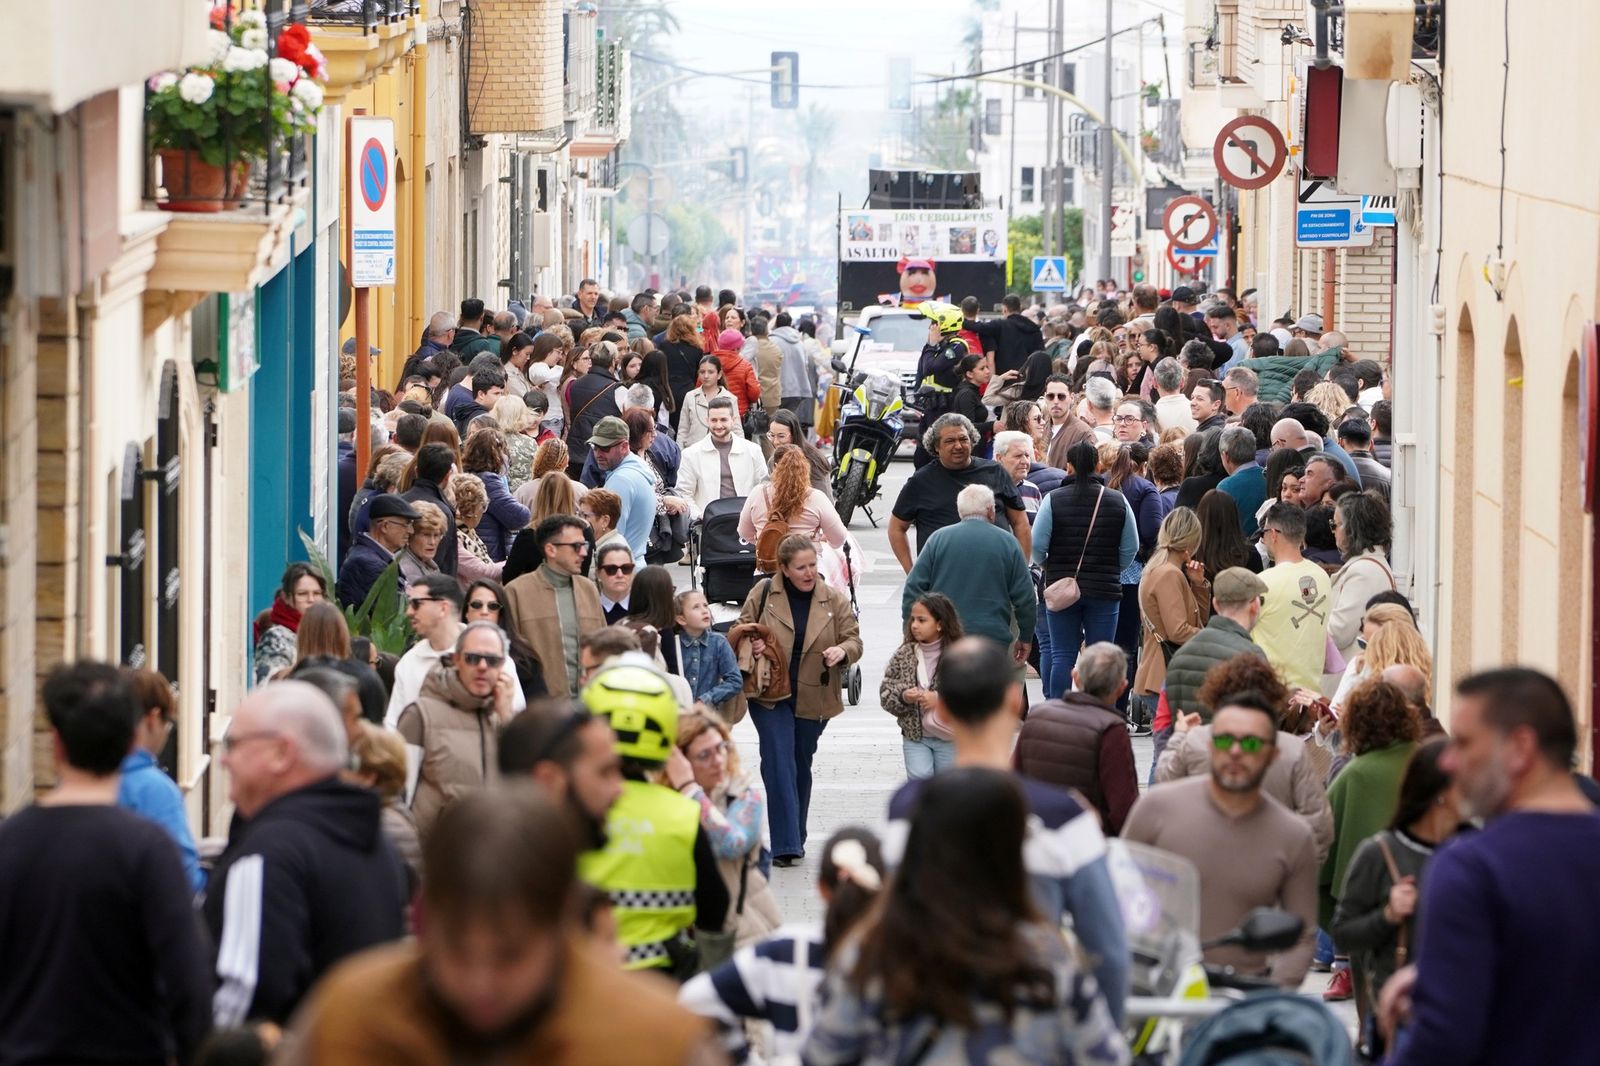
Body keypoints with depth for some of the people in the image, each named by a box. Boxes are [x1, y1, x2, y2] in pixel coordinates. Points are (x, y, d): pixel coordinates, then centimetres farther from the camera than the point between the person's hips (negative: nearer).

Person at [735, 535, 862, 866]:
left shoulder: (835, 600, -1)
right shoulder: (762, 594, -3)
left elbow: (854, 641, 3)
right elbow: (740, 632, 6)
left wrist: (841, 651, -20)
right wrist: (750, 646, -16)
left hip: (813, 699, 2)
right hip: (770, 695, -2)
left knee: (801, 766, 14)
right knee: (779, 764, -13)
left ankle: (795, 838, 29)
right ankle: (786, 845, -15)